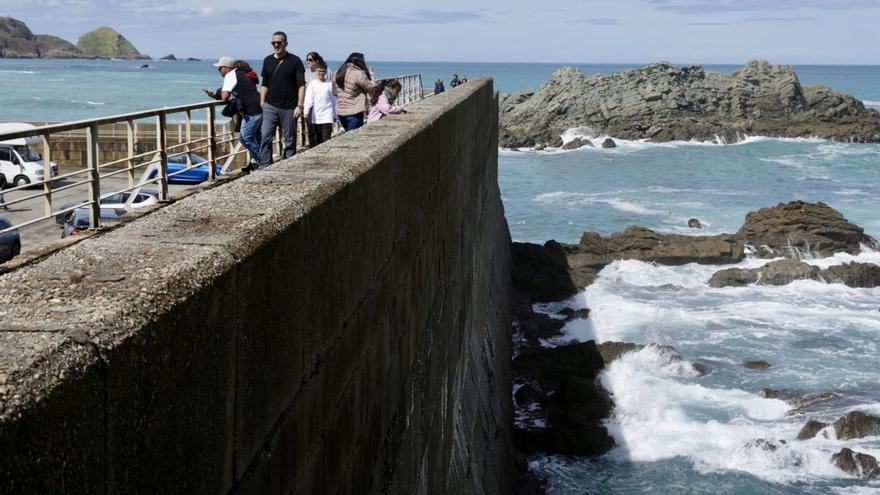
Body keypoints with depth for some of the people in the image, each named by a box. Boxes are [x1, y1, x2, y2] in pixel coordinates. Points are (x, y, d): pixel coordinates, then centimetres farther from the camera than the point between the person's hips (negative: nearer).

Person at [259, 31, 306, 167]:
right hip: (270, 107, 3)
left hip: (289, 108, -3)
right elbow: (264, 85, 16)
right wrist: (262, 103, 8)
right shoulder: (268, 61, 10)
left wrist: (299, 106, -12)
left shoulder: (294, 61, -2)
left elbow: (301, 85, -5)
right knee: (265, 136, -7)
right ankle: (264, 166, -5)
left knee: (290, 140, 5)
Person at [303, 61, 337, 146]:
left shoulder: (330, 84, 4)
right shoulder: (312, 84, 4)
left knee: (326, 139, -11)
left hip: (327, 117, -1)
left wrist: (334, 116, 13)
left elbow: (334, 100, 10)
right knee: (317, 141, 7)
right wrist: (306, 112, -17)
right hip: (316, 117, 1)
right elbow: (308, 99, -2)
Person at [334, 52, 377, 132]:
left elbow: (334, 91, 17)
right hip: (354, 113, -7)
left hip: (340, 112, 7)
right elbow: (371, 88, -5)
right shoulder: (359, 74, -14)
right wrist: (371, 75, 9)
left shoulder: (339, 72, 9)